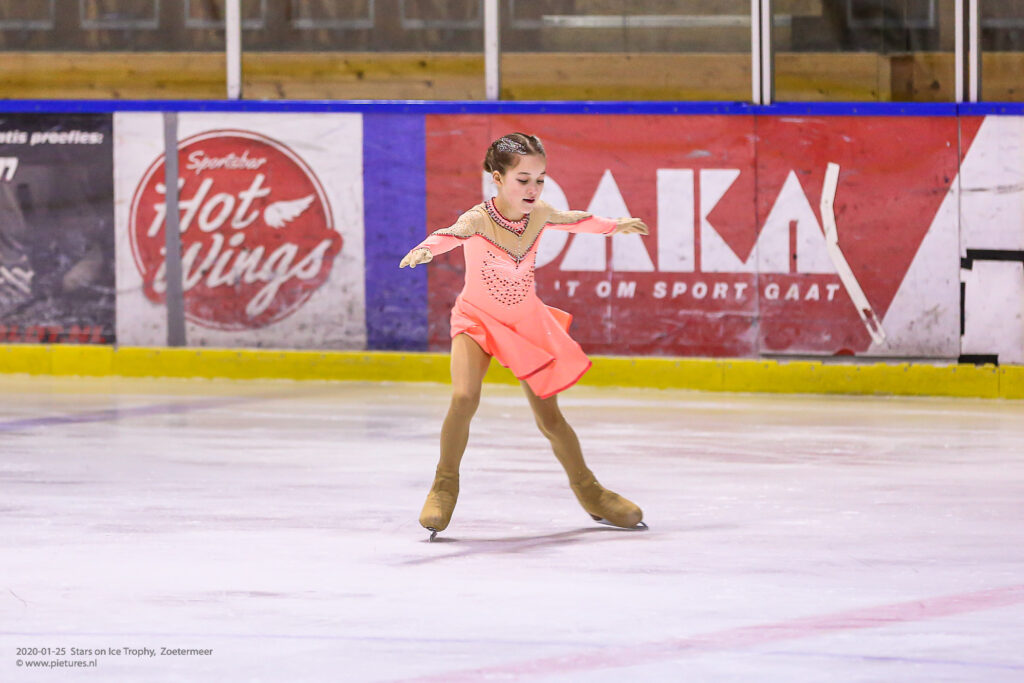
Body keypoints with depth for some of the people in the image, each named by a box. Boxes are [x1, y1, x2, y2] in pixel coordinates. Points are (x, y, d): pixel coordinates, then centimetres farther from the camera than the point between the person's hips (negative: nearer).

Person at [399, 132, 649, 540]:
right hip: (477, 321, -4)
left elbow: (576, 221, 12)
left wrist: (614, 227, 27)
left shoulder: (540, 214, -12)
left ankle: (588, 491, 29)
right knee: (464, 398, -27)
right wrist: (425, 250, -74)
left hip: (527, 323, 4)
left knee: (549, 417, 8)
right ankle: (445, 487, -9)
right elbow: (452, 234, -52)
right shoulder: (479, 220, -28)